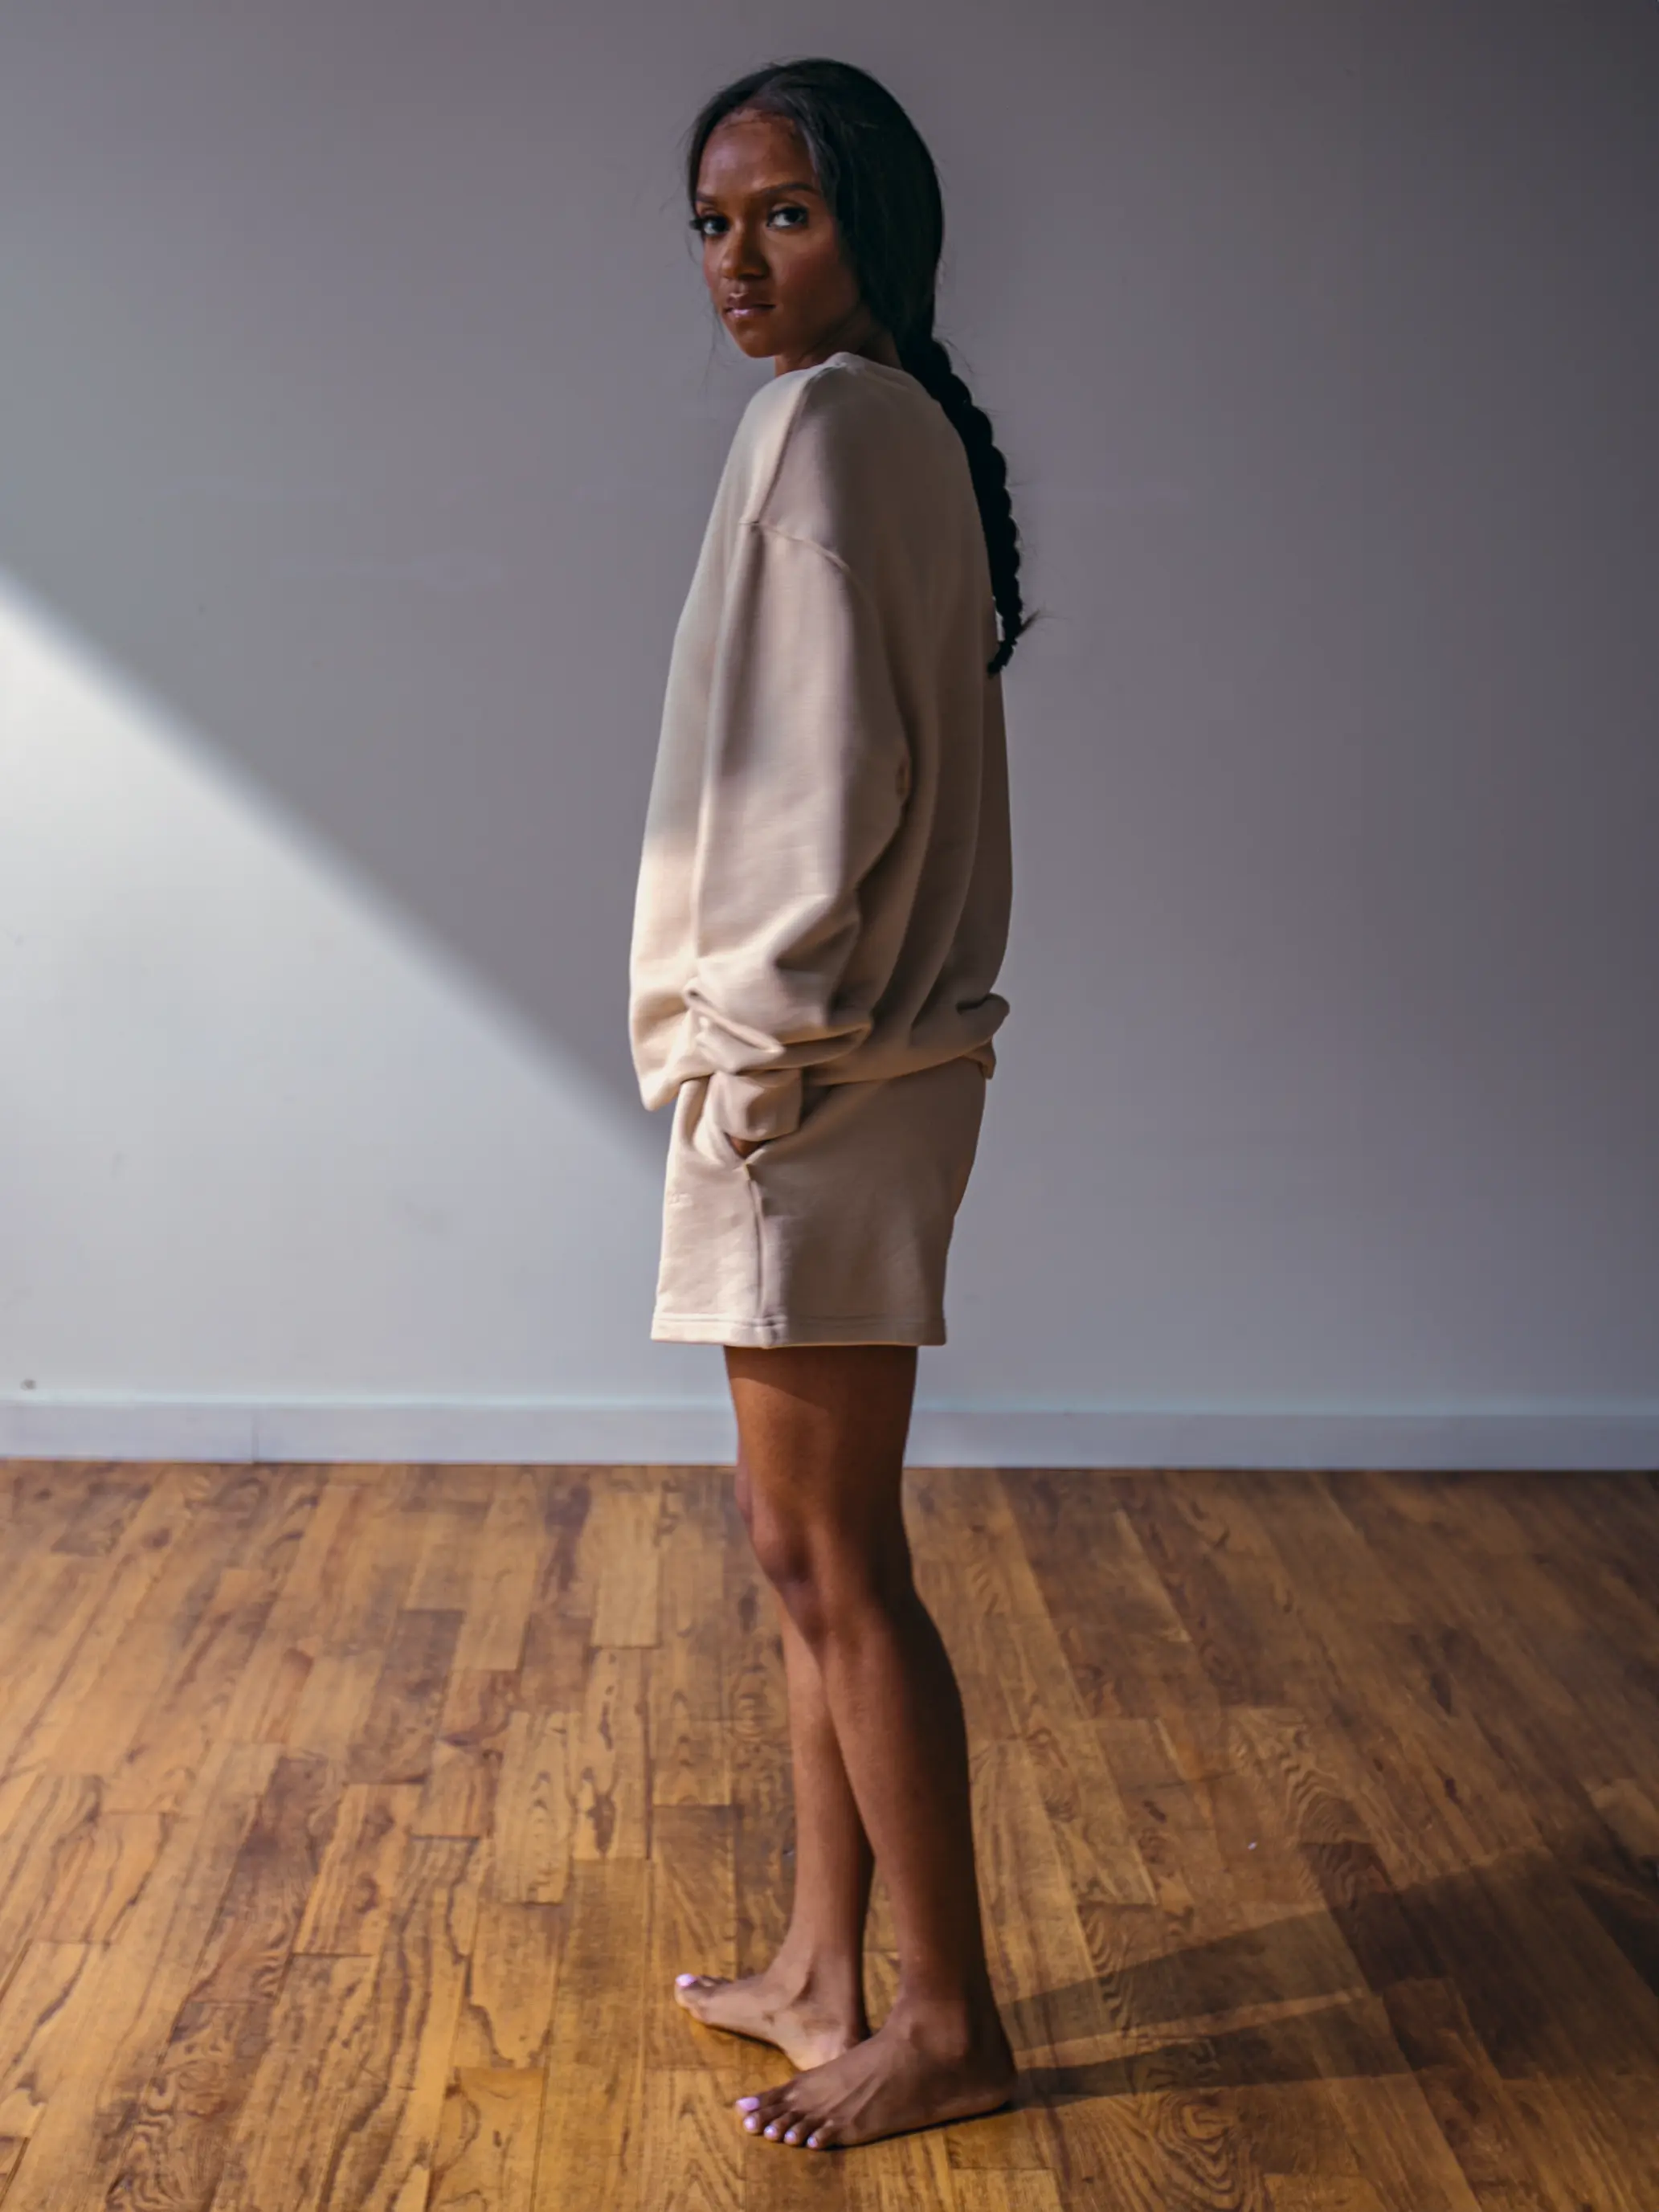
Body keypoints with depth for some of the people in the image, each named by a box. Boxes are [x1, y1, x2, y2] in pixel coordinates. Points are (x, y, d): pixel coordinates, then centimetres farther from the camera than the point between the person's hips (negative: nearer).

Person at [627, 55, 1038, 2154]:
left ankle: (946, 2024, 12)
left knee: (830, 1560, -1)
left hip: (813, 1087, -10)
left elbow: (839, 776, -20)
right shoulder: (899, 424, 16)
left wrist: (757, 1035, -14)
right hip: (840, 1066, 10)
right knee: (811, 1547, 16)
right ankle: (825, 1969, 28)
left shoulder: (828, 419, -13)